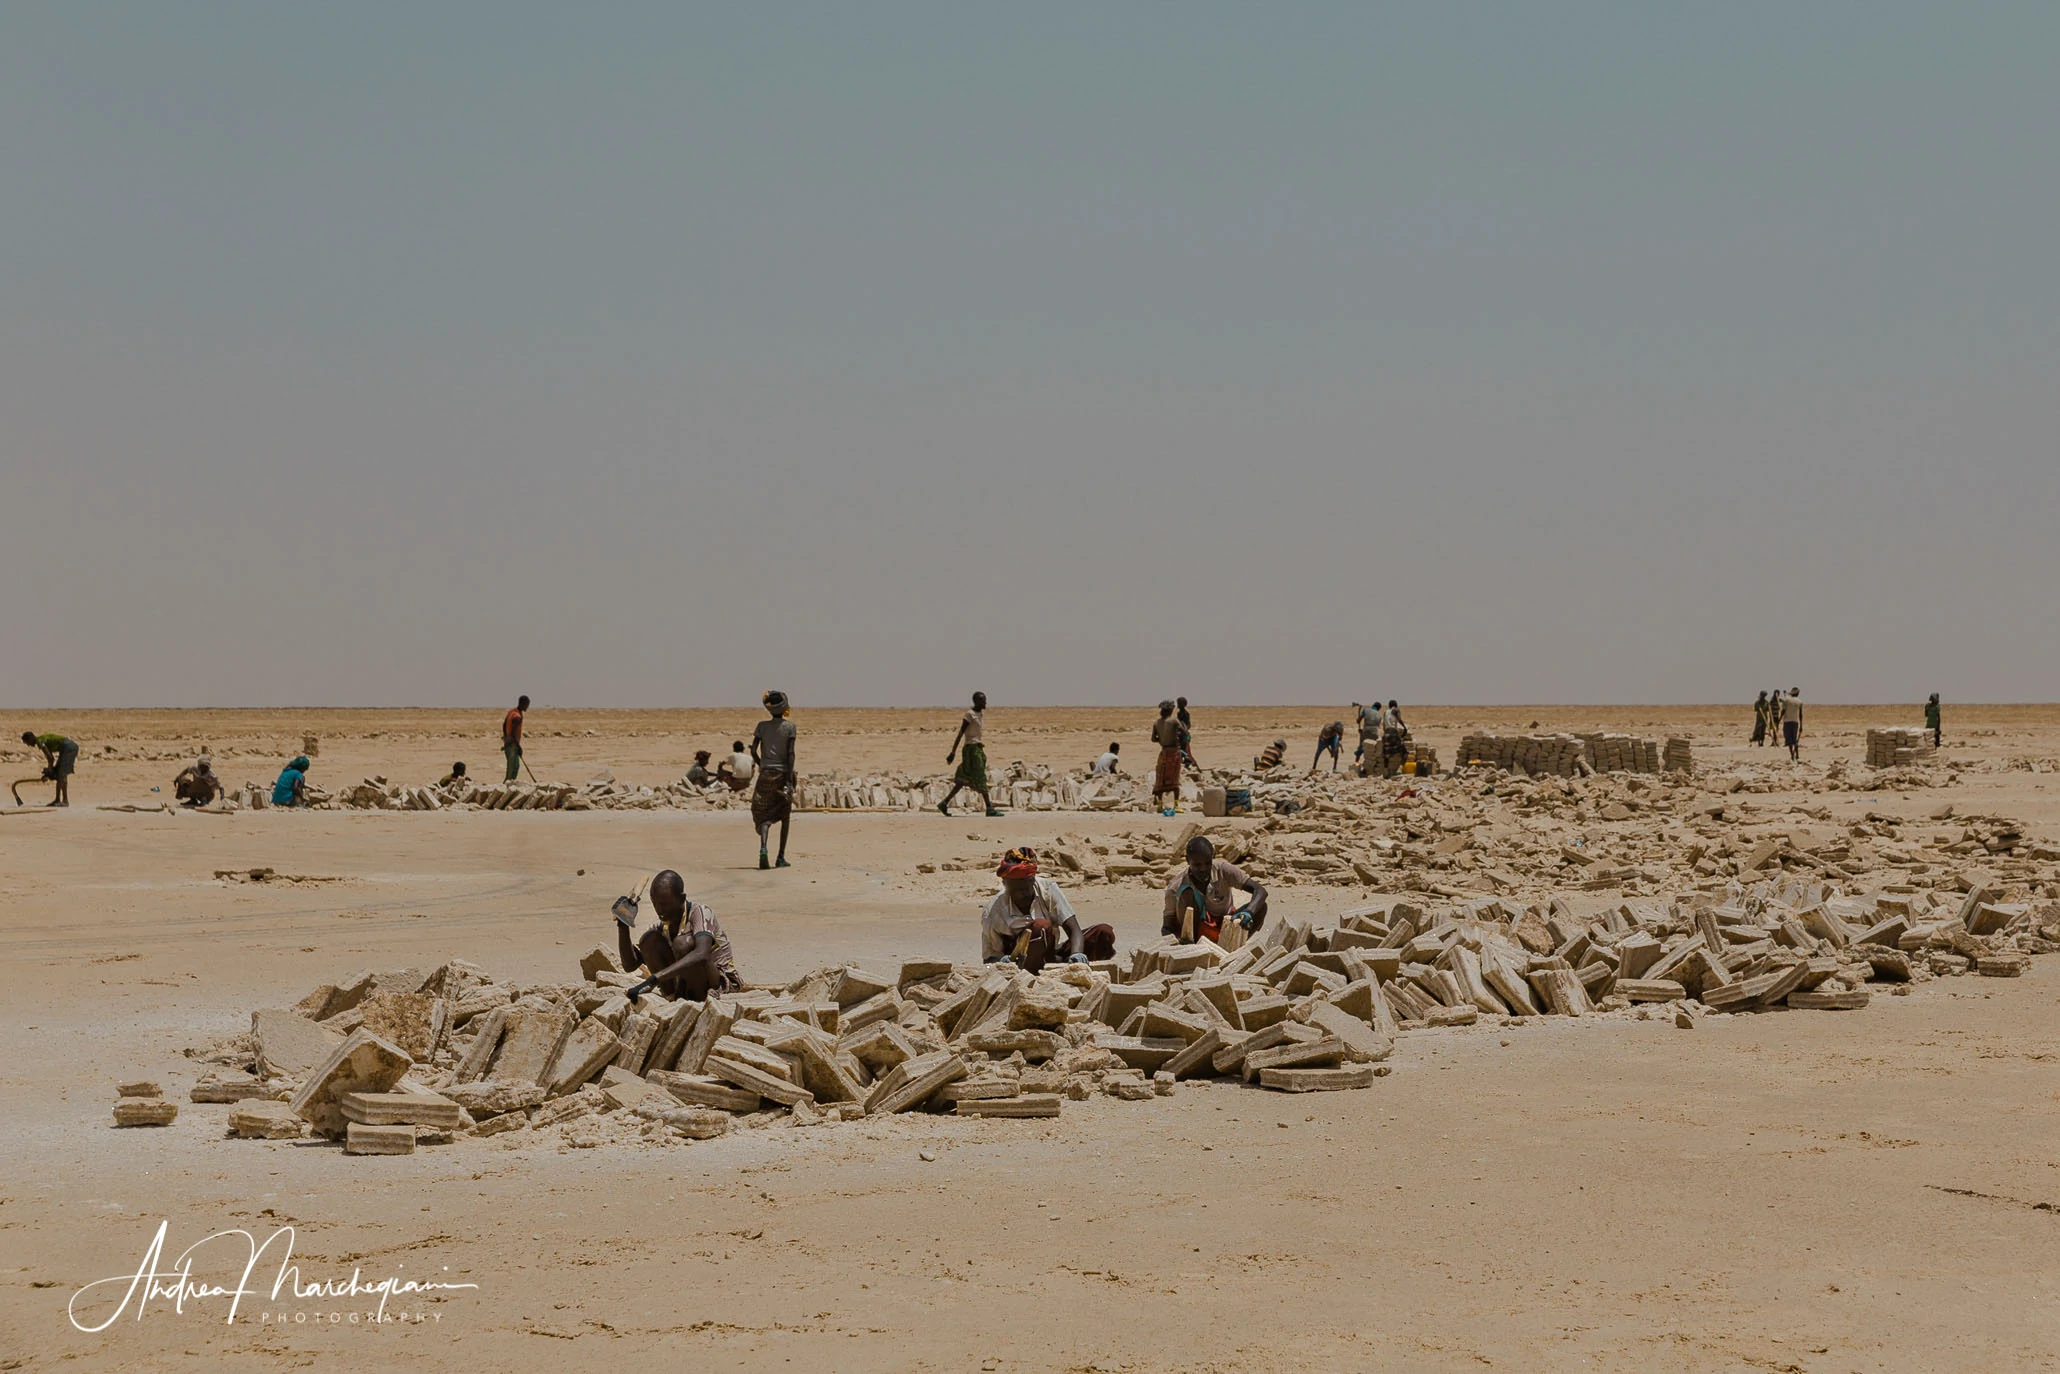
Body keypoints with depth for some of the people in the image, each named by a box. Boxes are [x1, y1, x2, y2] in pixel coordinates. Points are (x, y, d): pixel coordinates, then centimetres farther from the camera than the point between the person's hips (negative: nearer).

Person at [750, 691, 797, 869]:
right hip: (783, 773, -1)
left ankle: (763, 847, -28)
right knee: (785, 817, 12)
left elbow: (753, 750, -2)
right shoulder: (789, 726, -2)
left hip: (766, 774, 1)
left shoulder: (762, 726, 3)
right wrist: (790, 779, -10)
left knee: (764, 815, -1)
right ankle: (781, 857, 10)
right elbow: (790, 753, -9)